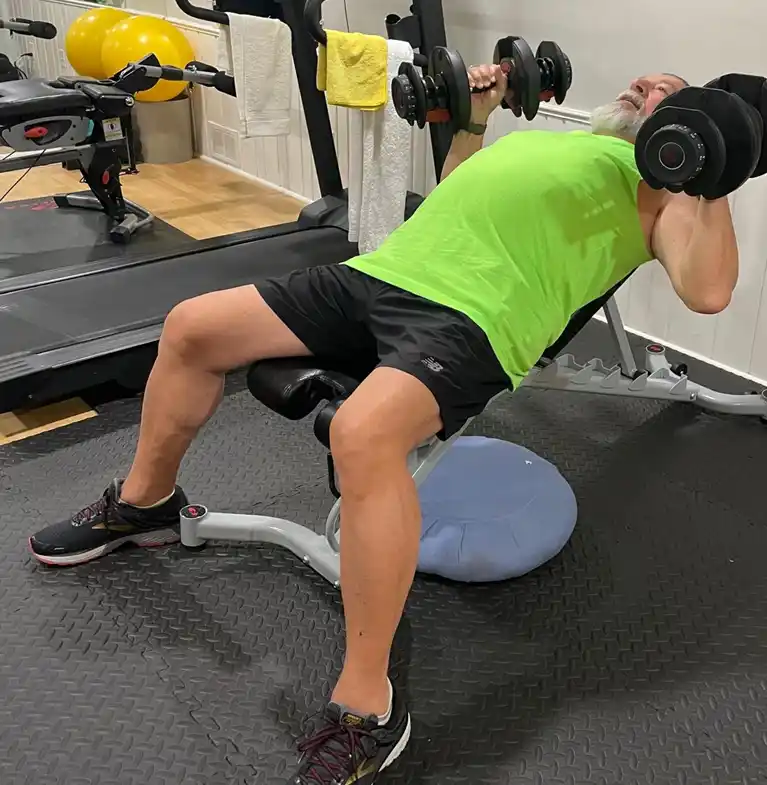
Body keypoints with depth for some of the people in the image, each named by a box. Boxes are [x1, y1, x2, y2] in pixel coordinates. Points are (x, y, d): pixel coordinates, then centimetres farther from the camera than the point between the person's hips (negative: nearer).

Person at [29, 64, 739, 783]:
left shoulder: (661, 193, 12)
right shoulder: (551, 141, 33)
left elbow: (707, 292, -6)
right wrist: (473, 115, 39)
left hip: (476, 313, -8)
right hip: (386, 270, 8)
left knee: (363, 433, -39)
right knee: (191, 328, 5)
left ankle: (366, 709, -23)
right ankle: (144, 503, 28)